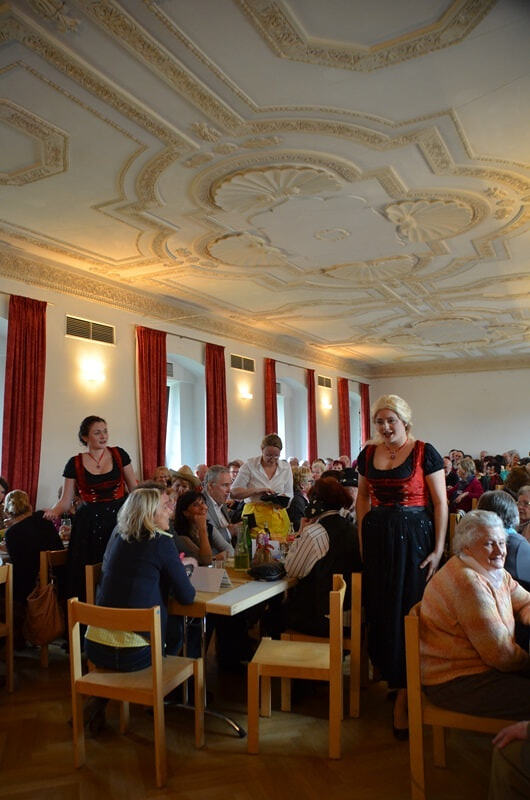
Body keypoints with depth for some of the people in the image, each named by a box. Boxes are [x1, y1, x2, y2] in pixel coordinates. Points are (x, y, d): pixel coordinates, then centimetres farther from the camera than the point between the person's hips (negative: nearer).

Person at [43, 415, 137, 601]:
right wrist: (53, 512, -16)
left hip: (119, 518, 1)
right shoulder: (75, 464, 2)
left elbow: (134, 489, 8)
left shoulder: (119, 455, 3)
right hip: (89, 524, 0)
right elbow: (65, 501, 4)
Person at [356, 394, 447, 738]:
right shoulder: (369, 453, 6)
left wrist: (439, 549, -11)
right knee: (380, 610, 10)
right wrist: (363, 535, 10)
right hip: (377, 538, 5)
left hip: (413, 537, -4)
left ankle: (404, 697, 12)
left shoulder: (424, 452, -7)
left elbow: (440, 502, -7)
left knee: (408, 611, 1)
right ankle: (390, 672, 30)